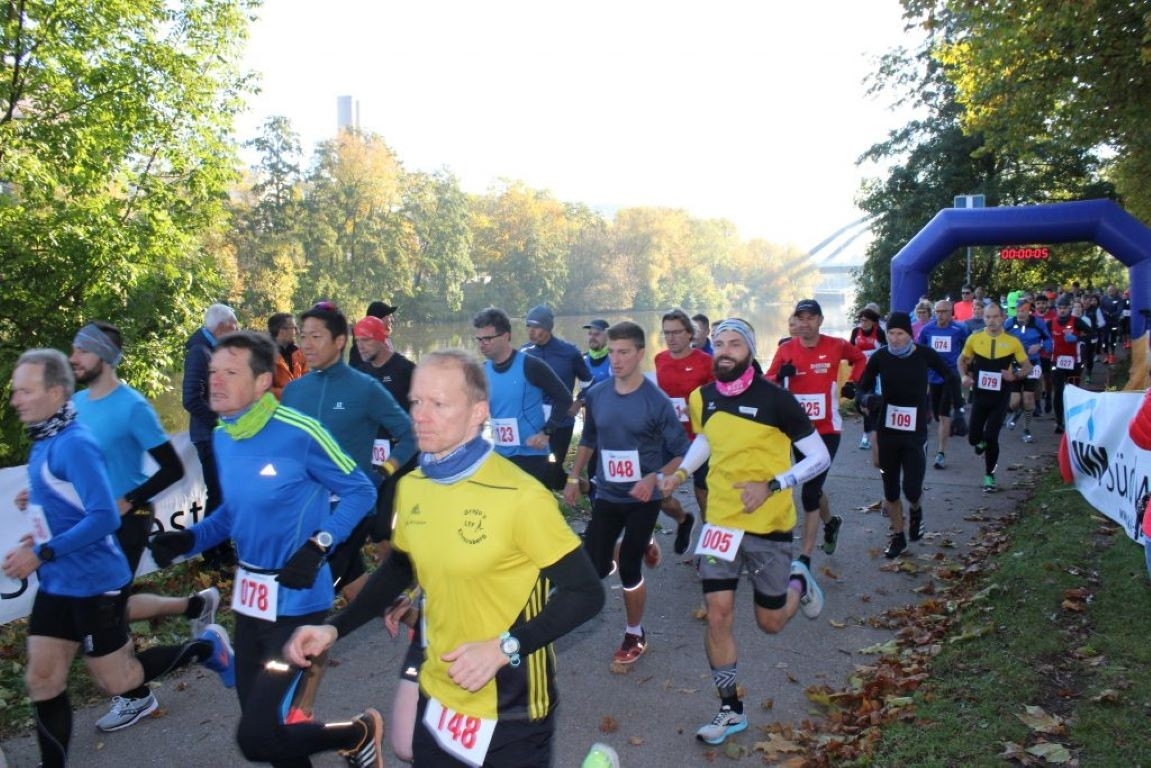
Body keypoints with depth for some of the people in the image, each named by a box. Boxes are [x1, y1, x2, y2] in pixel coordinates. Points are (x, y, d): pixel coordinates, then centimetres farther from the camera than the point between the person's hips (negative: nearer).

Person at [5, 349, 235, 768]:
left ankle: (206, 647, 24)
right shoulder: (45, 441, 5)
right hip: (56, 585, 8)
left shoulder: (73, 444, -22)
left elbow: (104, 518, -27)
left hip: (95, 584, -8)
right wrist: (39, 531, 6)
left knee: (116, 681, 8)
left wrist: (41, 554, -25)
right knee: (42, 682, 11)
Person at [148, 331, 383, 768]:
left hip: (296, 601, -7)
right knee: (260, 723, 17)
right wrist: (189, 540, 0)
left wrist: (318, 546, -22)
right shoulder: (222, 438, 3)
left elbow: (361, 491, -11)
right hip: (248, 597, 8)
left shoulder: (299, 432, -20)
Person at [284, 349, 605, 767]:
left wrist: (505, 648, -25)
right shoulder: (410, 486, -3)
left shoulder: (520, 497, -23)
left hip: (510, 713, -5)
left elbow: (586, 593, -17)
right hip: (438, 699, 6)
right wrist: (334, 627, 7)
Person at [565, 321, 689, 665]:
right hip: (606, 496, 4)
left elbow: (681, 453, -10)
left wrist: (654, 479, -24)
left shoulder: (657, 401, -14)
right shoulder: (596, 395, -2)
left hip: (642, 499, -3)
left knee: (629, 570, 1)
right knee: (592, 569, -5)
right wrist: (574, 478, 15)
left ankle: (635, 635, 26)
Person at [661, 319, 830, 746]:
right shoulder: (701, 399, -2)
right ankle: (731, 709, 18)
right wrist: (682, 472, 2)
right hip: (720, 520, 3)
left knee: (769, 623, 10)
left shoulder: (774, 398, -16)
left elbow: (820, 457, -12)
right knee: (717, 614, -1)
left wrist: (771, 486, -23)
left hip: (768, 524, -3)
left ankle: (798, 583, 44)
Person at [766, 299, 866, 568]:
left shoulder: (836, 346, -5)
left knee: (810, 491, -9)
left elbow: (860, 359, 16)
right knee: (812, 485, 20)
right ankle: (831, 522, 50)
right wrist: (780, 376, -25)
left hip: (827, 429, -3)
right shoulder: (786, 350, -2)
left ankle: (805, 557, -2)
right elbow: (766, 384, -6)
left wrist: (852, 383, 3)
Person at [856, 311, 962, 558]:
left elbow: (951, 378, 9)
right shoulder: (880, 357, -7)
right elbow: (862, 389, -3)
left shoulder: (925, 355, -7)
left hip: (915, 432, -1)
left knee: (912, 489, -9)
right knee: (890, 489, 9)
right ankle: (898, 535, 30)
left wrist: (958, 410, 4)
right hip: (887, 431, 1)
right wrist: (867, 399, -26)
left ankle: (915, 511, 28)